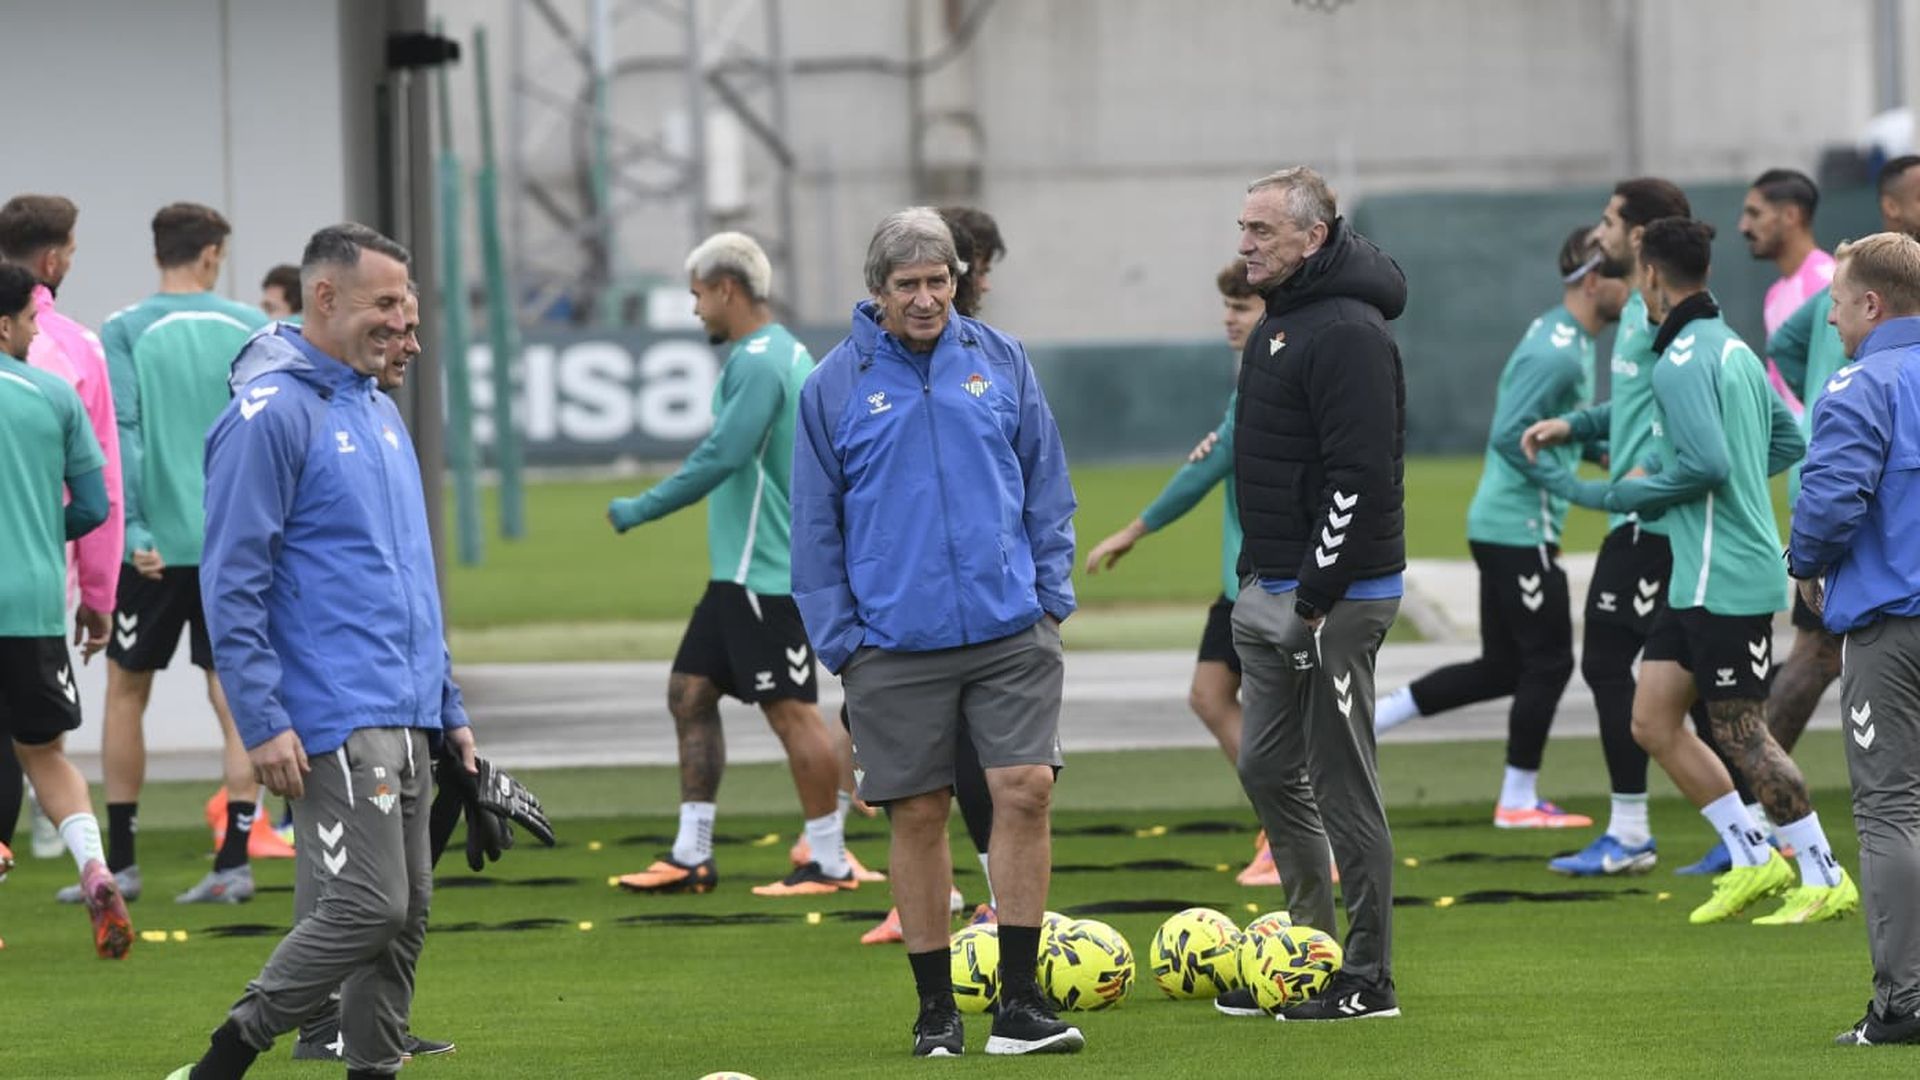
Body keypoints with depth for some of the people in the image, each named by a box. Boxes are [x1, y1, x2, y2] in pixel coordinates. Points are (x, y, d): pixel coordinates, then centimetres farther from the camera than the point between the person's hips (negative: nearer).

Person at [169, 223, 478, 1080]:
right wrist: (263, 723, -19)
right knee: (368, 908, -13)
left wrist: (447, 708, 21)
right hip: (335, 719, -9)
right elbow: (233, 582, -14)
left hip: (408, 720, 9)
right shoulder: (270, 413, -10)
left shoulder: (377, 412, 18)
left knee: (405, 918, 6)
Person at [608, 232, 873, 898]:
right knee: (689, 694, 10)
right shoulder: (786, 354, 16)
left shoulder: (759, 362, -16)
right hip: (739, 570, 11)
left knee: (789, 709, -6)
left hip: (768, 574, -11)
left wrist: (641, 510, -17)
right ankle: (692, 855, 12)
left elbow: (721, 457, -24)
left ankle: (830, 862, 0)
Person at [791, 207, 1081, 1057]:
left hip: (1011, 630, 1)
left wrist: (1051, 591, 4)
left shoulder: (1000, 362, 6)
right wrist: (839, 638, 0)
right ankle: (936, 1010, 13)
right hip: (894, 642, -1)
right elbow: (815, 528, 5)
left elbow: (1045, 486, 12)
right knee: (917, 817, 3)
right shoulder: (835, 386, 1)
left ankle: (1019, 1004, -2)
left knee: (1025, 790, -8)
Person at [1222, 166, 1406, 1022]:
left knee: (1341, 784, -5)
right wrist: (1258, 580, 20)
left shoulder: (1347, 333, -17)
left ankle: (1367, 982, 2)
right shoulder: (1280, 323, 15)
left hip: (1335, 595, -10)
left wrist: (1314, 603, -23)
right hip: (1272, 591, 10)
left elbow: (1359, 476, -23)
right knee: (1268, 769, 13)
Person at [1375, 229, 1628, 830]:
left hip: (1500, 526, 10)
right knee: (1549, 661, 0)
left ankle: (1367, 718, 15)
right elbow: (1510, 435, -24)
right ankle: (1518, 801, 9)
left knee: (1500, 669, 13)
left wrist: (1604, 451, 10)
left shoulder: (1564, 338, 13)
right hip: (1520, 526, -10)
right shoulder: (1558, 352, -19)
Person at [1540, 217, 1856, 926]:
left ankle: (1825, 879, 1)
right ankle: (1752, 859, 13)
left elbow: (1708, 463, -26)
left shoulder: (1682, 361, -16)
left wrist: (1628, 494, -11)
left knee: (1740, 732, -5)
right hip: (1698, 578, 10)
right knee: (1652, 721, 10)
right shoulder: (1733, 348, 15)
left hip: (1727, 578, -10)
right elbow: (1788, 441, 22)